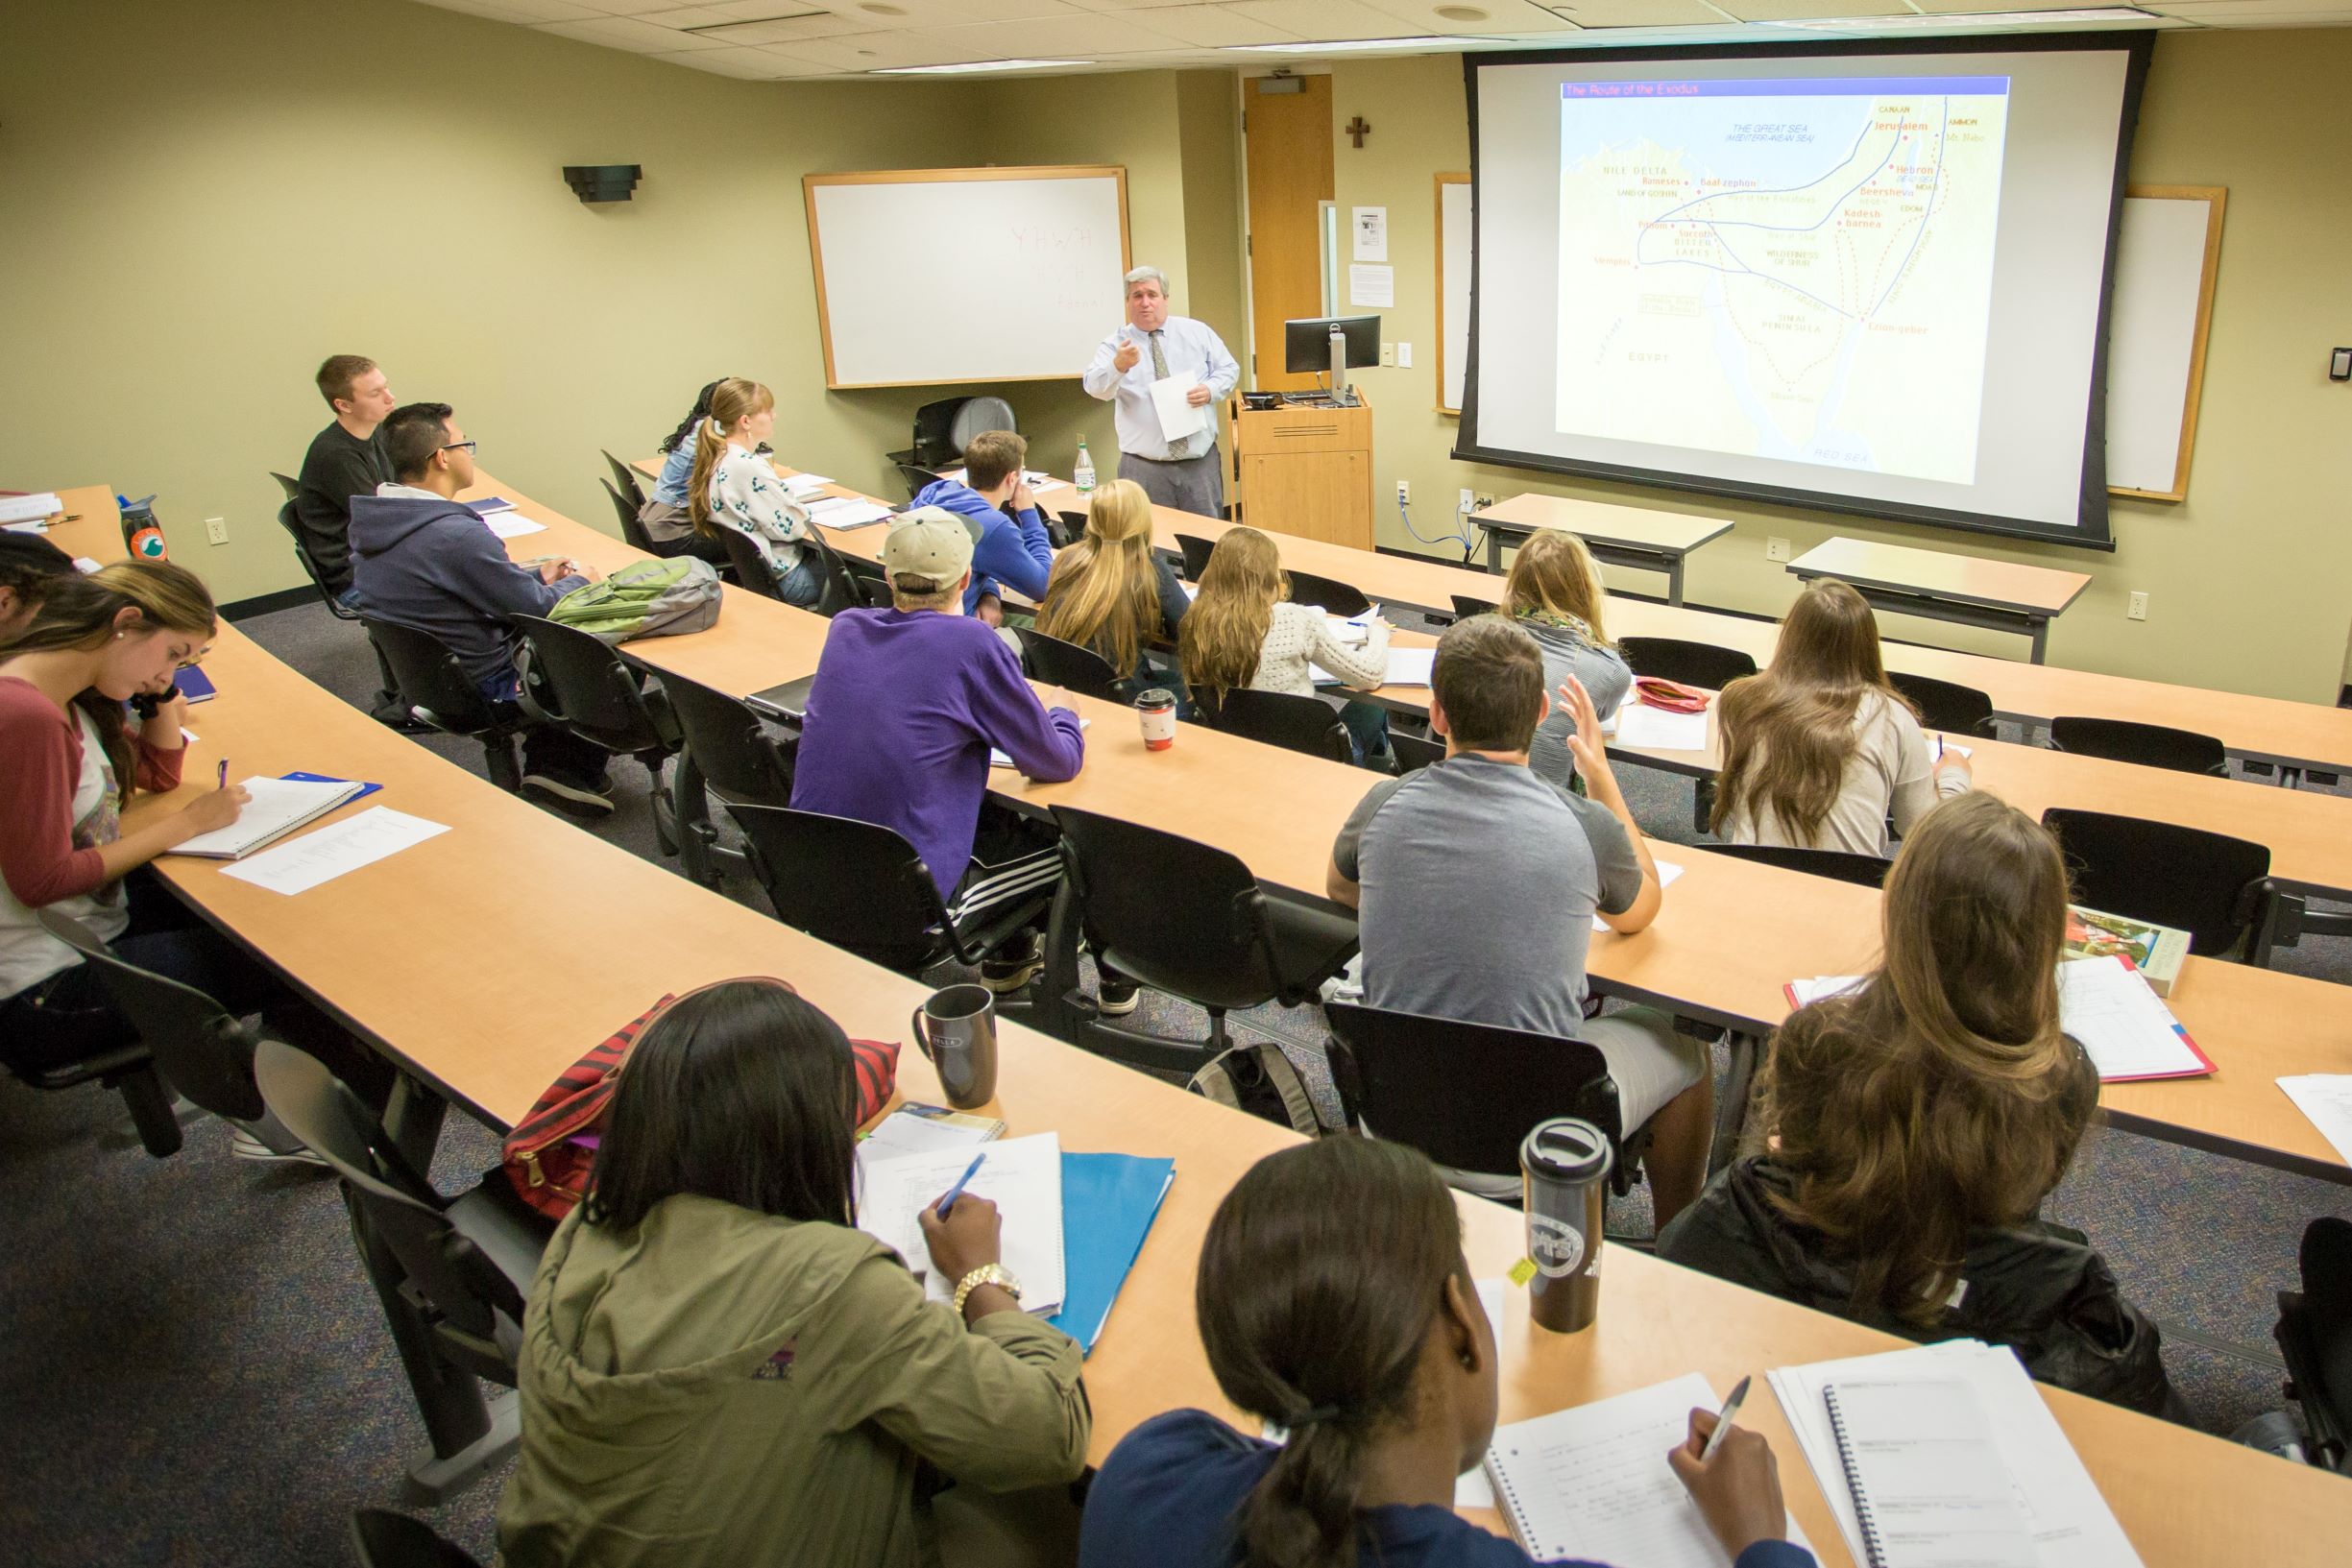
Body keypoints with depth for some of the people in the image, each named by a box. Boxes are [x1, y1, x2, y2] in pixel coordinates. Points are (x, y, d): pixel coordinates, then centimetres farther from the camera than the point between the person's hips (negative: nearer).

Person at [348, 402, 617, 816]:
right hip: (481, 688, -9)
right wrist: (578, 581, 0)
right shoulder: (457, 536, -31)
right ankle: (573, 772, 25)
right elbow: (535, 610, -19)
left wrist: (536, 575, 13)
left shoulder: (373, 521, -2)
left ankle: (545, 764, 27)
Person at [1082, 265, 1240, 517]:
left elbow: (1228, 370, 11)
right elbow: (1096, 387, -15)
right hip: (1144, 467, -2)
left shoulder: (1198, 332, 8)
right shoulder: (1116, 345, 0)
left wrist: (1210, 390, -11)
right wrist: (1119, 366, -37)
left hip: (1200, 461, 2)